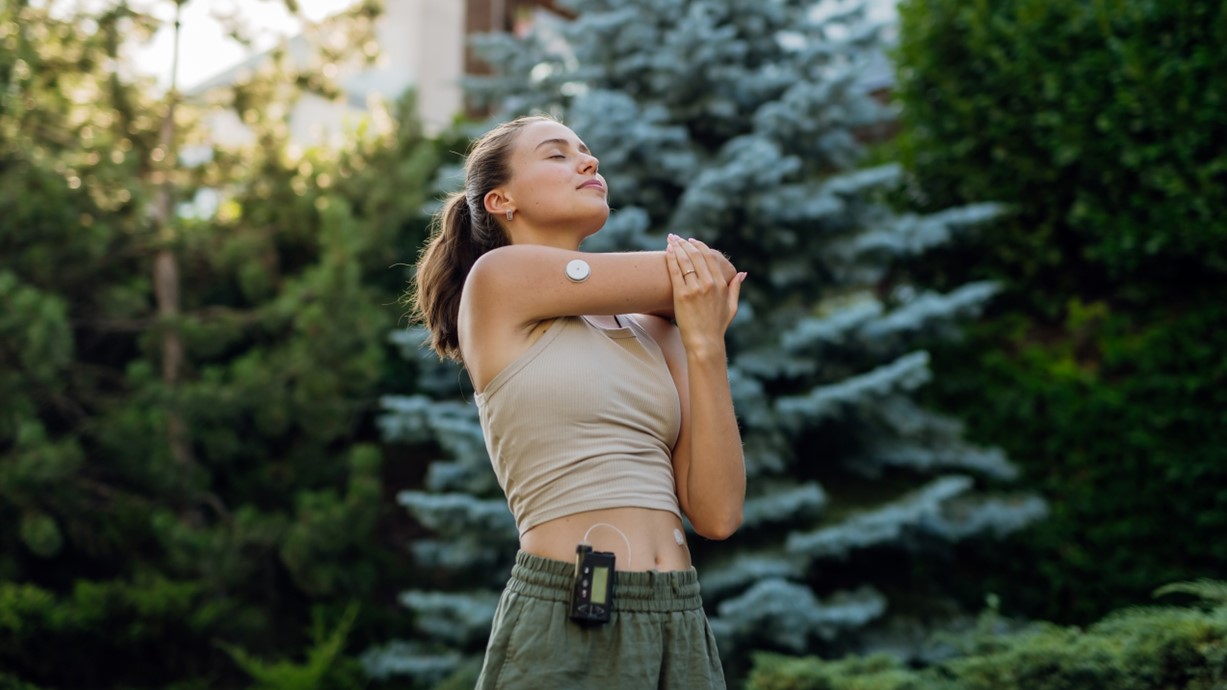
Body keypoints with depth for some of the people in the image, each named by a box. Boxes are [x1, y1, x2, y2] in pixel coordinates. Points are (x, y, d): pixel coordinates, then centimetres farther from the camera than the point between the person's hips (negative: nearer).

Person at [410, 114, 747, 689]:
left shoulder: (653, 327, 14)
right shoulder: (498, 276, -2)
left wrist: (706, 345, -3)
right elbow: (706, 272, -1)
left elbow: (717, 514, 3)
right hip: (563, 628, -5)